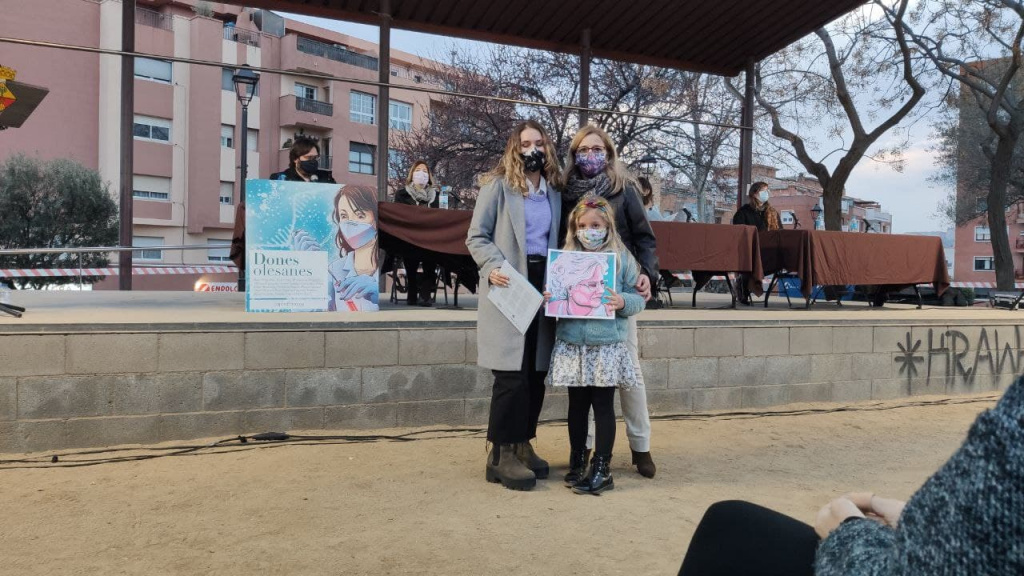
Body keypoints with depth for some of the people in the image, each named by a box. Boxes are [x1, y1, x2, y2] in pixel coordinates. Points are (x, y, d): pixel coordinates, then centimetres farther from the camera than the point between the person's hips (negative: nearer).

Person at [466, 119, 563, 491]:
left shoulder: (554, 191, 15)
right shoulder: (498, 185, -1)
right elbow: (476, 237, -4)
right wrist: (493, 267, -20)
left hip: (543, 286, 6)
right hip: (509, 288, -6)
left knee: (536, 373, 9)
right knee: (512, 373, -7)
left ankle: (522, 445, 22)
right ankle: (502, 455, 3)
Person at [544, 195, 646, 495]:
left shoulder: (622, 257, 0)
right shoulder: (565, 258, 6)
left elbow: (637, 298, 0)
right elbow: (554, 293, 10)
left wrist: (623, 302, -20)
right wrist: (547, 298, -11)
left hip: (608, 346, -3)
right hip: (572, 345, 3)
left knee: (603, 405, 4)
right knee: (577, 405, 13)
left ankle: (602, 468, 13)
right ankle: (576, 462, 26)